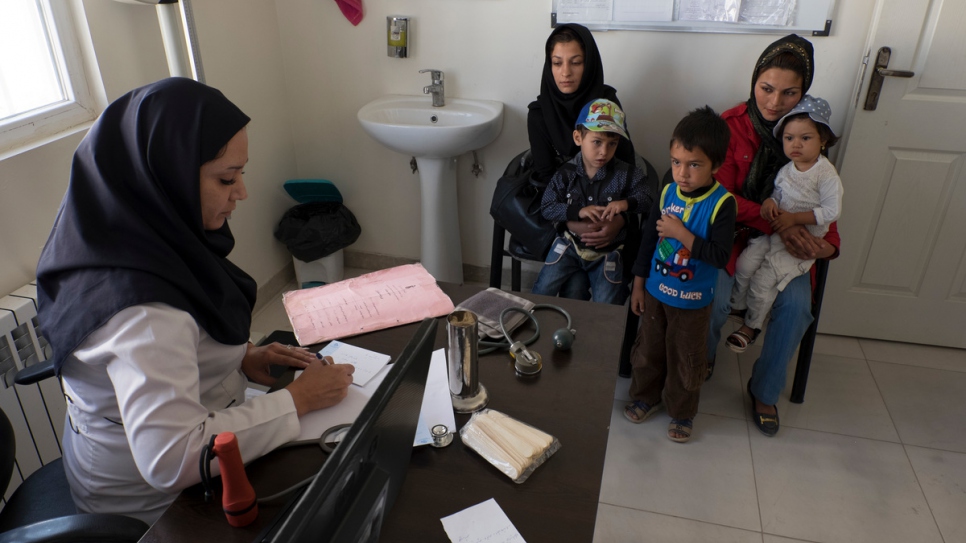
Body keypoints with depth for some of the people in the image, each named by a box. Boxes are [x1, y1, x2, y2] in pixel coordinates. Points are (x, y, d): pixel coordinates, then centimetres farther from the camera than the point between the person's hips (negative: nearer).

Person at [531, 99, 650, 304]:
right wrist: (578, 211, -24)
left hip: (608, 249, -1)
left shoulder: (626, 174, -9)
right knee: (542, 290, -3)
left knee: (605, 309, -7)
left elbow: (645, 199, -4)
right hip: (572, 243, 1)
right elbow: (547, 208, -10)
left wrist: (626, 203, -26)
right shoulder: (566, 174, -9)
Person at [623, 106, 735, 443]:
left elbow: (720, 256, -25)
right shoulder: (668, 192, -5)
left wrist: (681, 233, -29)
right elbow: (648, 239, 3)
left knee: (686, 361, 14)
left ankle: (682, 412, 35)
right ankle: (646, 395, 43)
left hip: (693, 301, -4)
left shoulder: (722, 203, -19)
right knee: (648, 349, 20)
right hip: (655, 291, 4)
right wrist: (638, 285, 6)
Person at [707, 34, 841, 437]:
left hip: (787, 239, 3)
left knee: (797, 303, -21)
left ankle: (765, 390, 5)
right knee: (716, 296, -27)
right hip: (733, 233, -3)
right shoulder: (731, 125, -10)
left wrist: (828, 243, -14)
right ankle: (702, 359, 10)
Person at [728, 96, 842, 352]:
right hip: (774, 231, 6)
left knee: (763, 280, -12)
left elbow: (832, 211, -18)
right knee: (744, 264, -11)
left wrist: (794, 218, -23)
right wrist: (769, 202, -10)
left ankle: (752, 326, 11)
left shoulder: (826, 175, -16)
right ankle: (738, 307, 14)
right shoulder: (786, 169, 2)